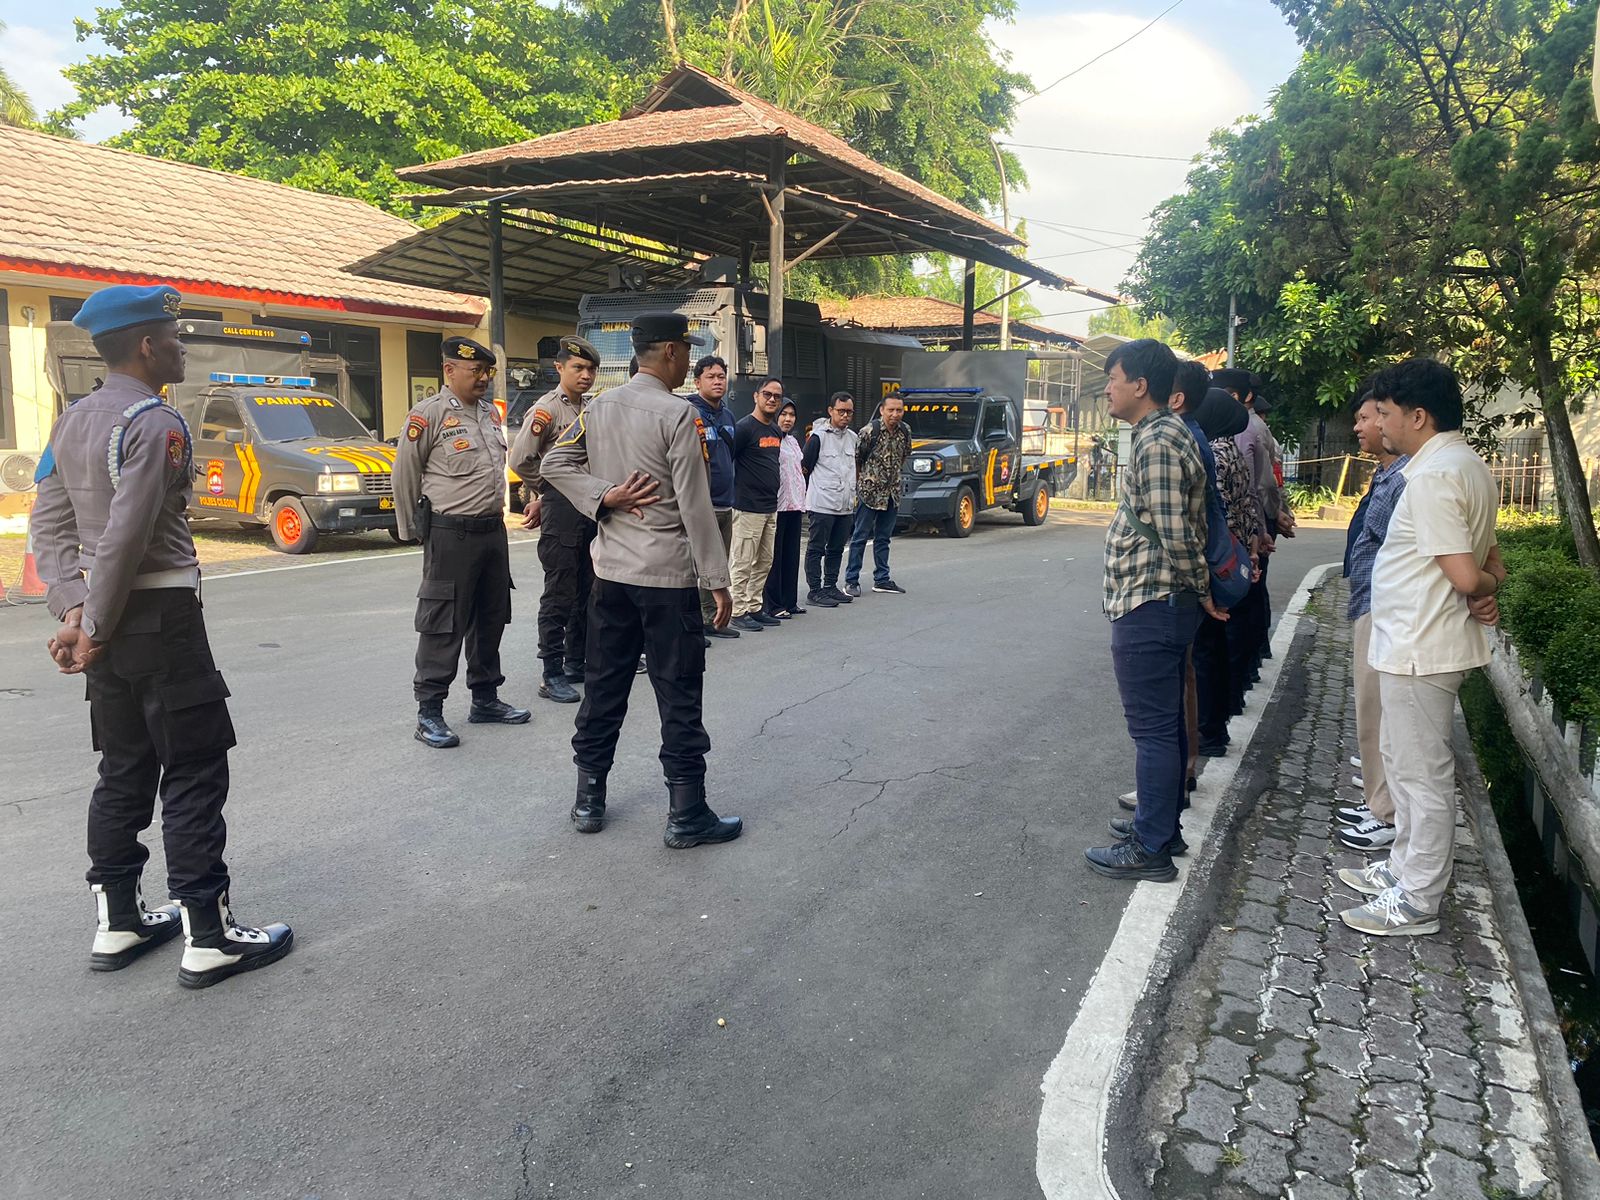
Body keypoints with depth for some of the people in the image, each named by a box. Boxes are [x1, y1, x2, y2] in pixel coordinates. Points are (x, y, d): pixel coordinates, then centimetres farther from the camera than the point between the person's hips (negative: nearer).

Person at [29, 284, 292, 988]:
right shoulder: (156, 423, -15)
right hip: (160, 617, -9)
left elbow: (47, 525, 10)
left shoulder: (72, 421, 13)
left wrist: (73, 610, 2)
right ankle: (208, 937, 3)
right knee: (194, 775, -2)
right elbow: (126, 538, -21)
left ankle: (117, 923, 25)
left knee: (125, 770, 16)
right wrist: (94, 628, -12)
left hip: (108, 619, 9)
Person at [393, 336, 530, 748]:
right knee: (443, 625, -4)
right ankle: (429, 713, 3)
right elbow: (405, 476, -5)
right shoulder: (429, 414, -9)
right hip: (451, 536, -7)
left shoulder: (491, 412, 13)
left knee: (490, 619, 15)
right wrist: (413, 530, 2)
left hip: (493, 530, 8)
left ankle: (485, 698, 28)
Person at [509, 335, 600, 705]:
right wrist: (543, 491, -3)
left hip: (590, 507, 8)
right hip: (561, 507, -8)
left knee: (586, 594, 13)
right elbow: (520, 459, -17)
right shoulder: (547, 408, -10)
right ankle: (552, 675, 2)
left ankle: (577, 664, 25)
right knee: (559, 597, -4)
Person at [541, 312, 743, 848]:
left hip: (612, 572, 6)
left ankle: (588, 802, 23)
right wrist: (718, 581, -10)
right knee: (679, 696, 1)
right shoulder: (677, 414, -13)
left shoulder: (599, 407, 6)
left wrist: (604, 497, -3)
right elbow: (694, 506, -15)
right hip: (669, 576, -6)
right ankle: (686, 817, 7)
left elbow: (555, 463, 7)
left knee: (604, 686, 14)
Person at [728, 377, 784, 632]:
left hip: (771, 507, 9)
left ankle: (754, 609, 21)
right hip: (748, 507, -9)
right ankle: (739, 613, 2)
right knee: (744, 563, -4)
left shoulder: (776, 430, 15)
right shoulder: (744, 427, -11)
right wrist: (736, 491, -12)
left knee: (764, 563, 13)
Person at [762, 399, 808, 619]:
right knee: (774, 555, -4)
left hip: (794, 505, 8)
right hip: (777, 505, -8)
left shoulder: (793, 441, 20)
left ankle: (789, 601, 18)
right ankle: (772, 604, 0)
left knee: (792, 554, 11)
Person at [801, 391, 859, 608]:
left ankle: (830, 587, 22)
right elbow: (805, 467, -4)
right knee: (816, 549, -2)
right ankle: (815, 591, 1)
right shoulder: (818, 437, -8)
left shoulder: (853, 437, 13)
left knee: (836, 549, 13)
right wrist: (812, 494, 2)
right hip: (821, 505, -7)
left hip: (846, 506, 7)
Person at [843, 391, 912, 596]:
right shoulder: (870, 431, -14)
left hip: (892, 493, 6)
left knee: (883, 538, 13)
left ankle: (882, 580, 20)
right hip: (870, 492, -6)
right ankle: (851, 581, 3)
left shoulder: (905, 432, 3)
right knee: (860, 537, -1)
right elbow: (856, 458, -6)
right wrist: (861, 482, 0)